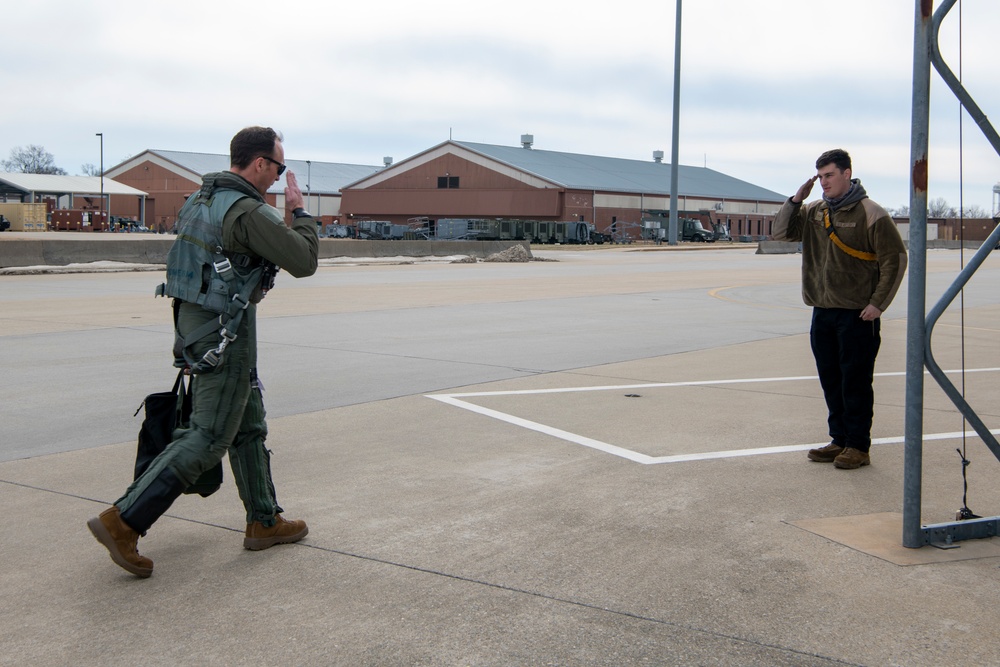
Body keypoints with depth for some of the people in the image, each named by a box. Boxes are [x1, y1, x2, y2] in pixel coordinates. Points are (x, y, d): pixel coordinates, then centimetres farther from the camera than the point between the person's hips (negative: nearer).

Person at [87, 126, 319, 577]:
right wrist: (299, 212, -3)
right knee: (209, 438, -5)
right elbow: (304, 262, -14)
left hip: (194, 320, 10)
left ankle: (264, 522, 26)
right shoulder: (248, 211, -19)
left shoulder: (199, 200, 10)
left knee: (249, 424, 17)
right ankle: (123, 521, -6)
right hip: (226, 332, -10)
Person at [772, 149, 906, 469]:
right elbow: (780, 232, 10)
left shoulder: (870, 214, -8)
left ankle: (859, 446, 6)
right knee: (831, 382, 12)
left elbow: (895, 259, -7)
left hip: (857, 314, -6)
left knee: (855, 382, -2)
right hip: (822, 312, 6)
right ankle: (840, 440, 23)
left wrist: (877, 303, -12)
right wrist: (796, 200, -4)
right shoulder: (814, 211, 9)